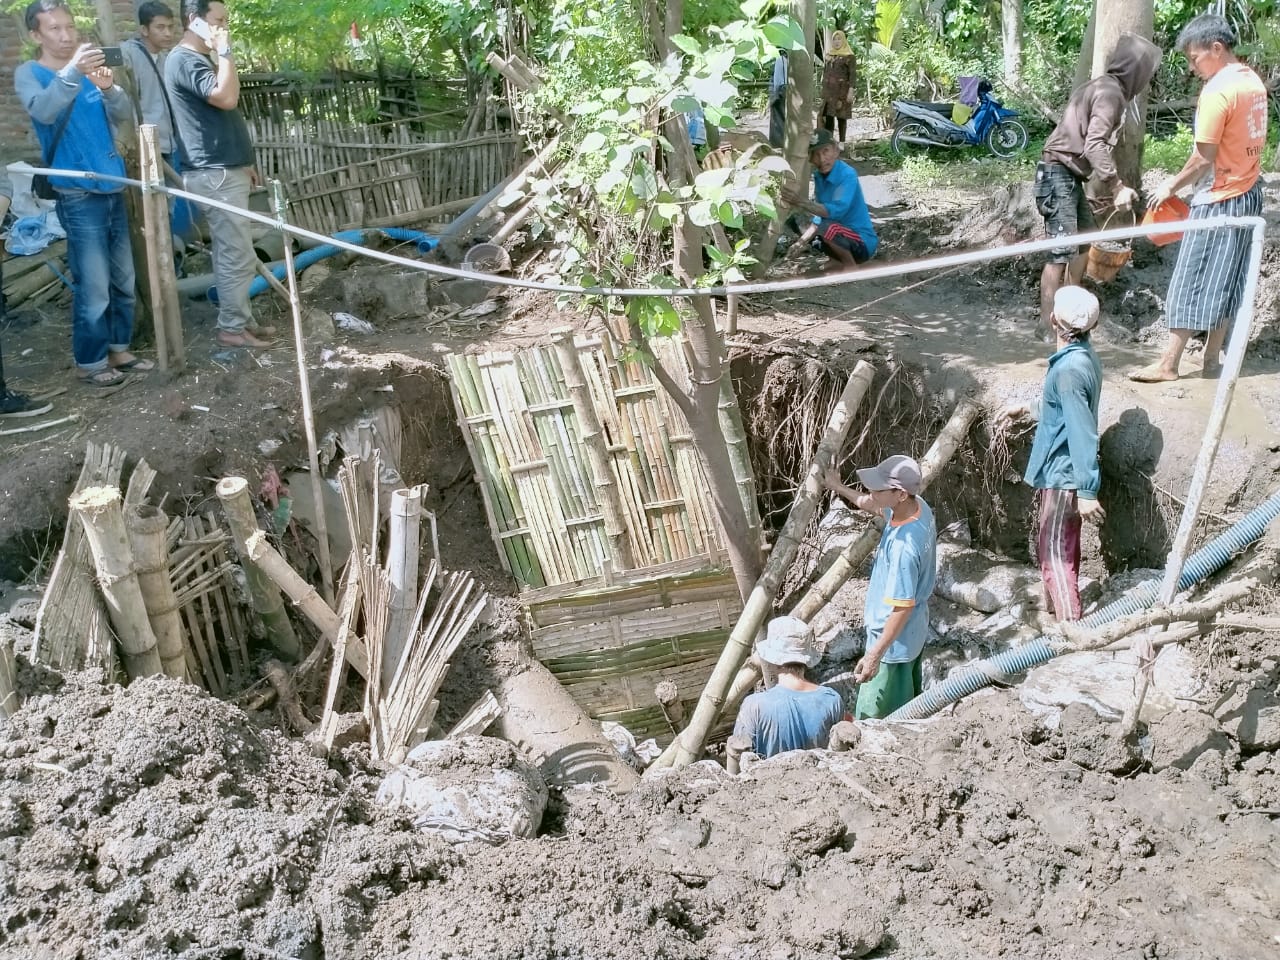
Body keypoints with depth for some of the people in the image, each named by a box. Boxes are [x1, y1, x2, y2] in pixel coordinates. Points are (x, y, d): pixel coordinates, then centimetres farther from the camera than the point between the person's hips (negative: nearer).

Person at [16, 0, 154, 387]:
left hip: (113, 190, 6)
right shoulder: (29, 73, -3)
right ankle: (90, 362, 5)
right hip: (78, 197, -6)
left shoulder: (88, 69, 11)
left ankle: (119, 349, 24)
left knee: (123, 280, 11)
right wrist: (71, 72, -38)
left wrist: (108, 87, -20)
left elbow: (125, 115, 0)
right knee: (93, 286, -6)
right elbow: (43, 111, -24)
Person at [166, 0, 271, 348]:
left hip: (225, 170, 10)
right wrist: (225, 51, -19)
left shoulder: (198, 59, 19)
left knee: (231, 253, 14)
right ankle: (233, 327, 1)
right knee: (237, 254, -6)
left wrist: (244, 162, 23)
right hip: (216, 175, -10)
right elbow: (226, 98, -29)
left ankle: (239, 319, 21)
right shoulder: (185, 60, -14)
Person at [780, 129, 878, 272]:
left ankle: (850, 265, -7)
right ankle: (839, 261, 16)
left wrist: (802, 202, -42)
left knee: (827, 228, -33)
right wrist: (803, 240, 0)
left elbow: (836, 210, -35)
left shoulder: (848, 175, -22)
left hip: (864, 243, -9)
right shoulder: (819, 176, 2)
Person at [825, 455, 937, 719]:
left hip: (895, 639, -9)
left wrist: (875, 655, -28)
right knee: (905, 697, 30)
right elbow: (877, 507, 14)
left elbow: (902, 607, -32)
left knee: (875, 719, 10)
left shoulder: (903, 546, -38)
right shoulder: (918, 507, -11)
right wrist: (841, 489, 18)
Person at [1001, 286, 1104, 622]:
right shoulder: (1084, 357, 4)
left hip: (1063, 475, -10)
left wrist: (1087, 491, -26)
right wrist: (1027, 411, 25)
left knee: (1055, 552, -1)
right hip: (1065, 471, 10)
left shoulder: (1069, 369, -26)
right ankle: (1057, 610, 38)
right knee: (1059, 545, 22)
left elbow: (1082, 433, -27)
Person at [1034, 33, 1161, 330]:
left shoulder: (1107, 88, 16)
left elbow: (1101, 144, 19)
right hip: (1058, 174, -11)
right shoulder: (1110, 92, -15)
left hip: (1071, 176, 11)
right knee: (1063, 250, -12)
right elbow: (1094, 146, -26)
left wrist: (1110, 187, 19)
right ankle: (1048, 323, -11)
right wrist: (1117, 187, -27)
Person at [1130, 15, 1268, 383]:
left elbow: (1204, 159, -20)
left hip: (1219, 200, -9)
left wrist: (1171, 187, -6)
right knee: (1225, 282, 13)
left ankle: (1168, 364, 2)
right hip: (1248, 194, 9)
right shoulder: (1254, 82, 8)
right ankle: (1212, 359, 19)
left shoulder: (1217, 91, -20)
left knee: (1193, 282, -3)